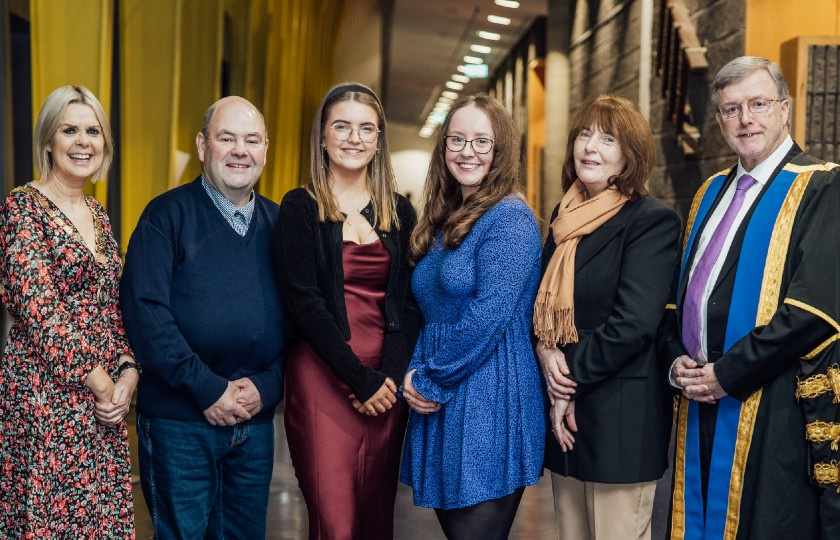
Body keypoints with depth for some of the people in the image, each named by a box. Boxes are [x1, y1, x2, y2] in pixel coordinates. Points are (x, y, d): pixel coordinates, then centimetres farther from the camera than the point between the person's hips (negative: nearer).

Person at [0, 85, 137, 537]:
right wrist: (101, 383, -12)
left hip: (105, 399, 7)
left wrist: (127, 373, -1)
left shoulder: (97, 214, 13)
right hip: (45, 399, -7)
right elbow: (41, 312, -16)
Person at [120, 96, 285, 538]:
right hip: (179, 420, -4)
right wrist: (207, 388, -16)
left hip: (256, 420, 4)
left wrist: (266, 385, -9)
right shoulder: (168, 214, -4)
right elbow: (144, 310, -13)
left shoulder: (279, 223, 9)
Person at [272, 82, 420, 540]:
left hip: (386, 381, 4)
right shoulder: (300, 207, 1)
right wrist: (359, 377, -13)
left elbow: (409, 303, 6)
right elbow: (303, 301, -8)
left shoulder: (399, 212, 11)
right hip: (322, 377, -3)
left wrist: (390, 374, -9)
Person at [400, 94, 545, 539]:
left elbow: (488, 317, -19)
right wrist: (415, 375, 0)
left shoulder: (511, 219, -11)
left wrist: (430, 381, -11)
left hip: (488, 407, -8)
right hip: (440, 403, 8)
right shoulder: (444, 221, 14)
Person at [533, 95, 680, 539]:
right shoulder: (566, 215, 12)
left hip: (620, 416, -7)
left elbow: (634, 323, -18)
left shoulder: (653, 220, -10)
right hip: (563, 407, 7)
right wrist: (545, 351, -5)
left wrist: (572, 376, -11)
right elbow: (544, 300, 15)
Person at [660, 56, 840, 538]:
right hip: (703, 404, 7)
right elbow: (681, 292, 18)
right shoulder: (711, 194, 15)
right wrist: (678, 359, 0)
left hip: (773, 408, -6)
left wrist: (728, 374, -15)